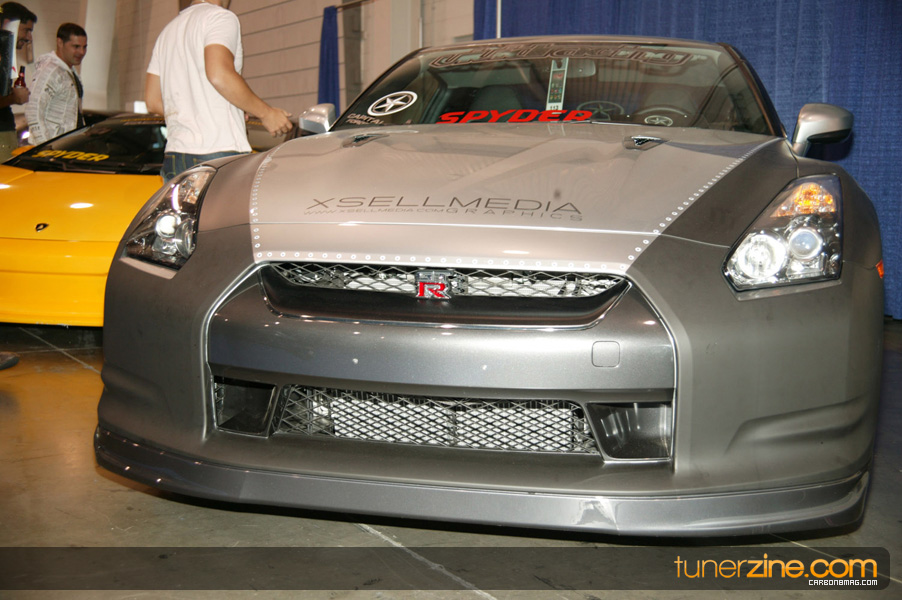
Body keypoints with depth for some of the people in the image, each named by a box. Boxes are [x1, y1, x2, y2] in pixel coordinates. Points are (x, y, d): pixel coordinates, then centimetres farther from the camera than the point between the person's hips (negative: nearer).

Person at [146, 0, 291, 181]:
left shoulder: (168, 30, 25)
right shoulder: (221, 17, 0)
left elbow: (153, 100, 21)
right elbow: (219, 74, -18)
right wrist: (266, 112, -10)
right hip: (219, 151, -8)